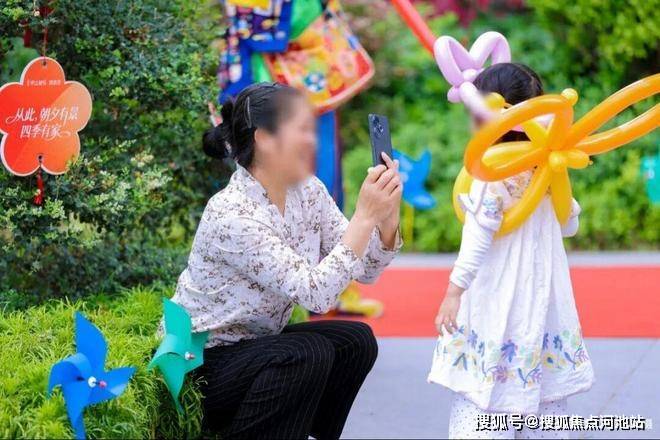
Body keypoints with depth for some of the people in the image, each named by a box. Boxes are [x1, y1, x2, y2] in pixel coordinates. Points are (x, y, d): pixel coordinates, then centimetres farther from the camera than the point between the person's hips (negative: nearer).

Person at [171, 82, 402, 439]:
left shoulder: (307, 191, -2)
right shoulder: (231, 215, -27)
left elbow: (365, 270, -2)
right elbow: (315, 293, -32)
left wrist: (387, 214, -19)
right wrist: (365, 216, -32)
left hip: (254, 347, 8)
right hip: (197, 365, -8)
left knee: (356, 341, -8)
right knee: (309, 353, -27)